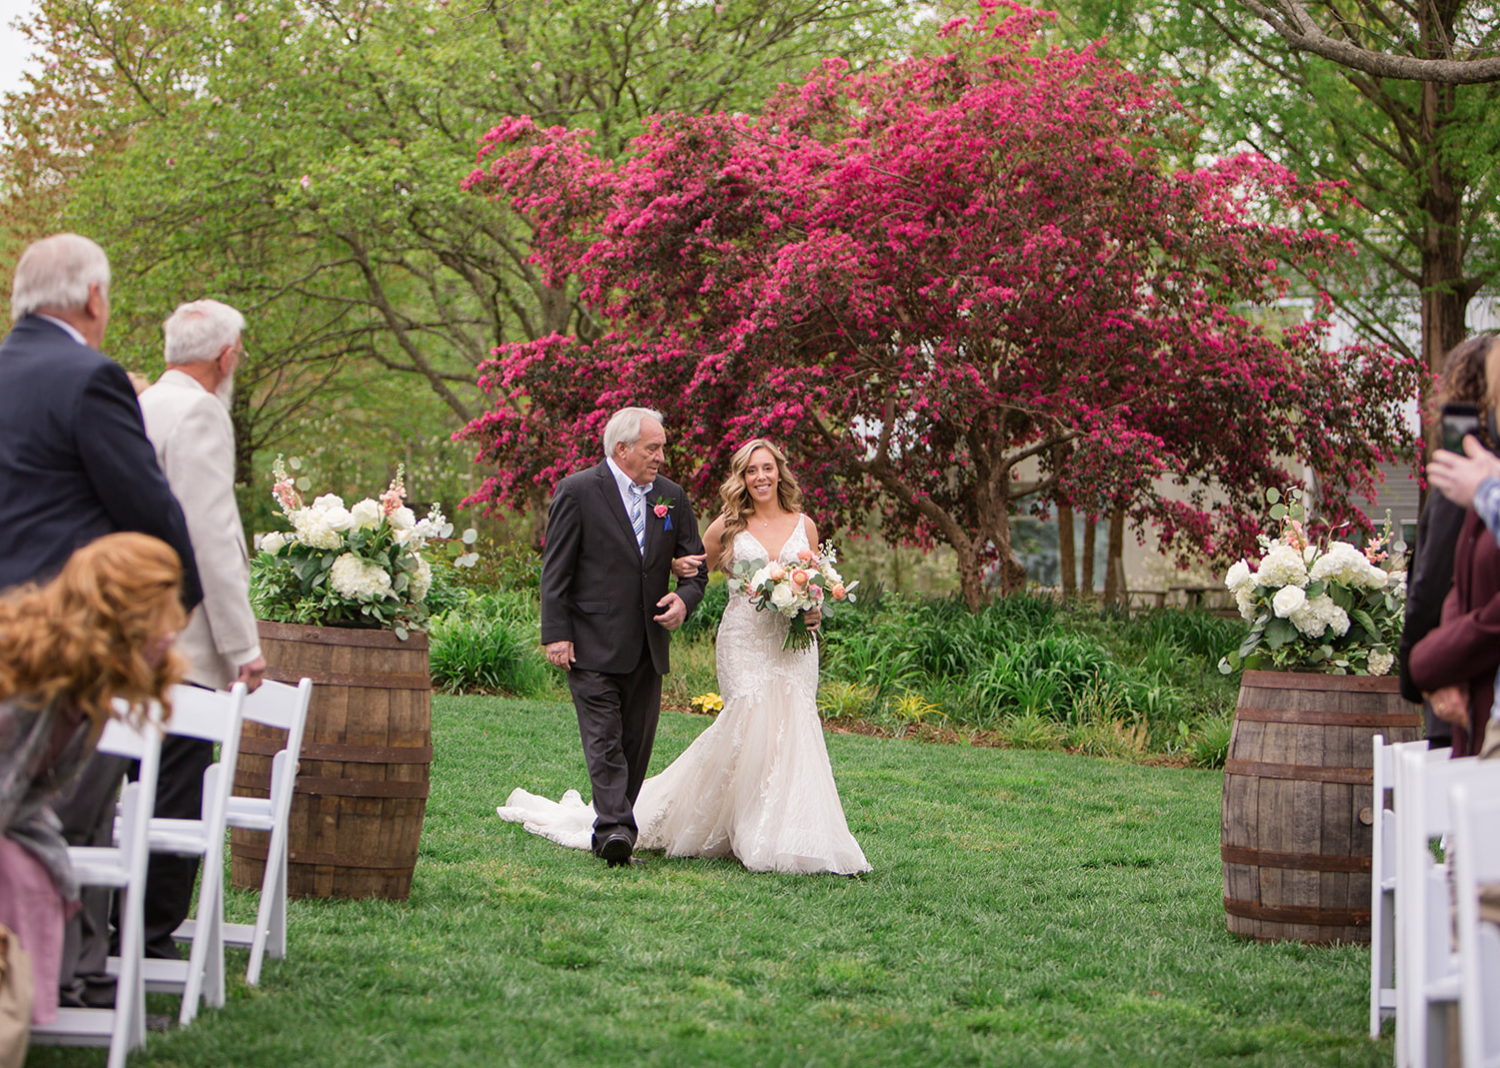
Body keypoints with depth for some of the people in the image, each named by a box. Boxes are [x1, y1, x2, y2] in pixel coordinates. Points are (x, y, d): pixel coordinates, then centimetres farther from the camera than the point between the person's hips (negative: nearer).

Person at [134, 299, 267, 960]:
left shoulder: (145, 406, 16)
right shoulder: (199, 414, -12)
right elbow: (210, 536, -17)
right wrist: (242, 644, -14)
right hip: (182, 645, -9)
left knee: (150, 793, 14)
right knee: (176, 798, -6)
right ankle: (153, 940, -4)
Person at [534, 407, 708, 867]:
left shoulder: (672, 497, 11)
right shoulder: (577, 492, -4)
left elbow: (695, 563, 16)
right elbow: (555, 570, -5)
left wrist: (685, 599, -6)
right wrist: (556, 634, -11)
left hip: (648, 646, 5)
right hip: (593, 643, -5)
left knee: (636, 743, 7)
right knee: (604, 738, -12)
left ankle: (614, 827, 15)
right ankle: (614, 828, -19)